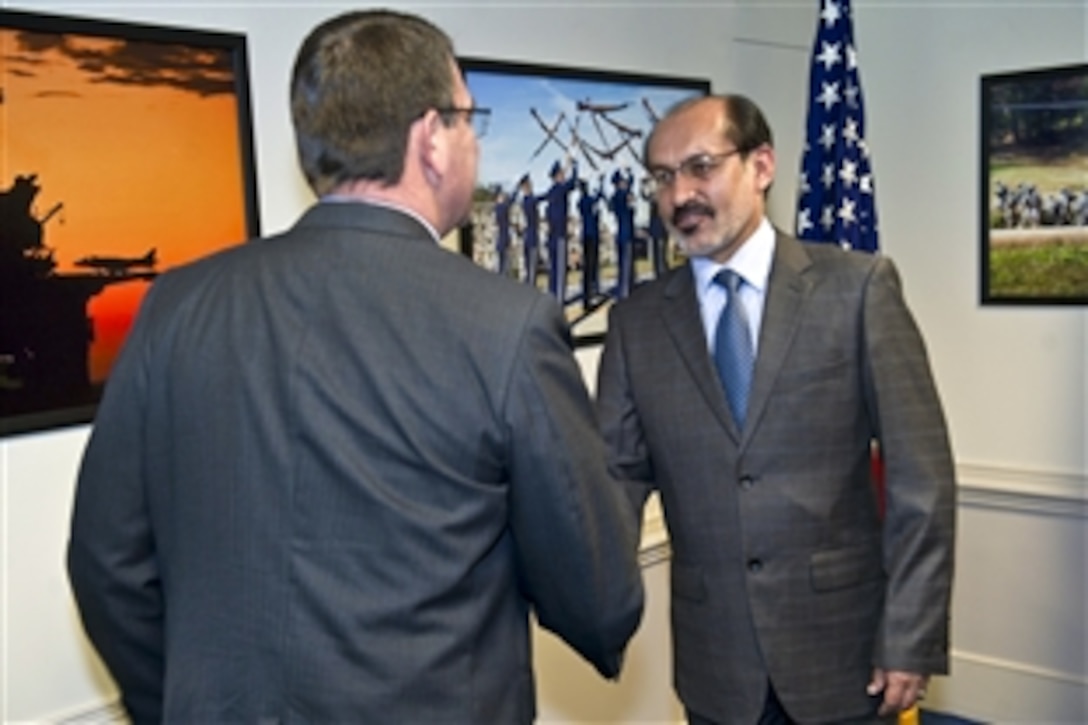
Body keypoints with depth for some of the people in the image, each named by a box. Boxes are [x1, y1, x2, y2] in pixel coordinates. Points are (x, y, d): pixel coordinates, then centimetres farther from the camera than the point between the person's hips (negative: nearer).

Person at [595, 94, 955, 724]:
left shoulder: (859, 287, -6)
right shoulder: (637, 321, 2)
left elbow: (919, 476, -7)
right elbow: (618, 475, 0)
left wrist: (912, 641, -9)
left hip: (844, 647, -2)